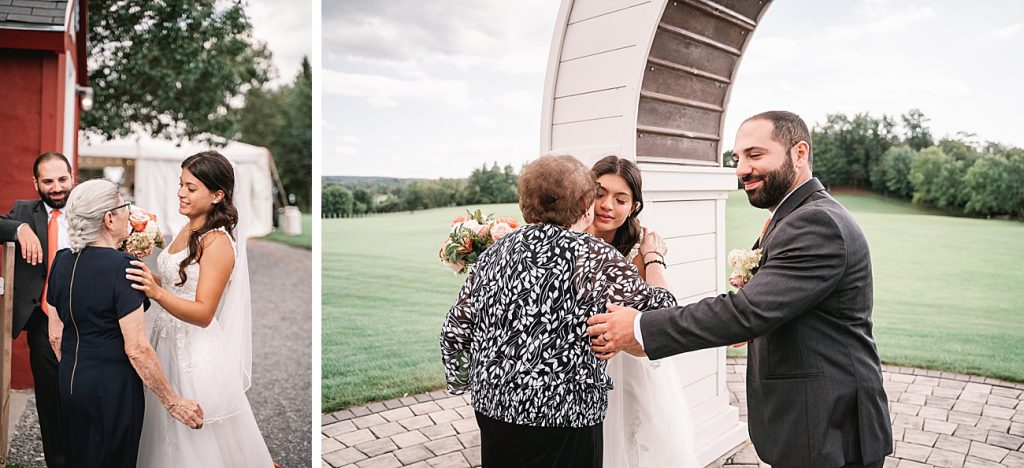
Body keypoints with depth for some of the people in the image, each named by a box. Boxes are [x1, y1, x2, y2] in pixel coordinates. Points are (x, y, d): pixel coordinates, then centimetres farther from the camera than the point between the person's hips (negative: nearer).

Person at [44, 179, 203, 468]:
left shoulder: (62, 261, 0)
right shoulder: (122, 267, -21)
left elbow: (55, 336, 9)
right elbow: (136, 348, -22)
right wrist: (173, 402, -16)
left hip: (69, 381, 7)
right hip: (112, 387, -7)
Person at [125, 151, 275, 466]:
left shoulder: (218, 242, -20)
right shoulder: (189, 230, 6)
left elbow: (203, 313, -24)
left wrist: (157, 292, -37)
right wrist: (144, 276, 1)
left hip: (197, 353, -8)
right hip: (169, 342, 8)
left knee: (200, 441, 8)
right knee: (169, 432, 22)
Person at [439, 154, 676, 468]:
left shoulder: (494, 252, 3)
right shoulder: (593, 256, -13)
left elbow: (455, 332, 7)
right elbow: (661, 311, -8)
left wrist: (462, 381, 25)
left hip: (491, 408, 6)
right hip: (561, 419, -5)